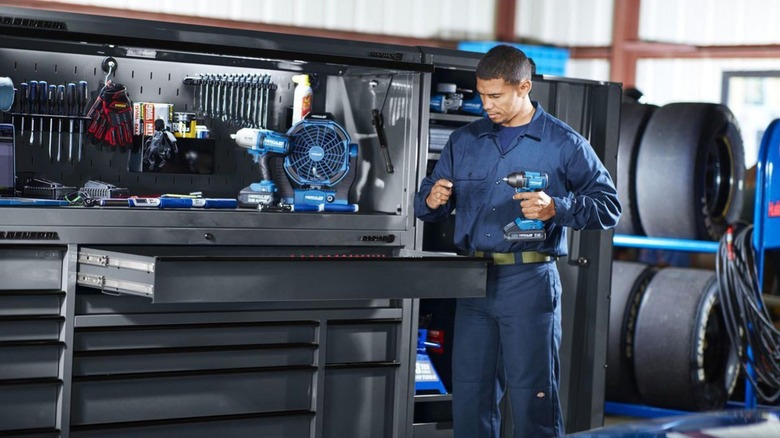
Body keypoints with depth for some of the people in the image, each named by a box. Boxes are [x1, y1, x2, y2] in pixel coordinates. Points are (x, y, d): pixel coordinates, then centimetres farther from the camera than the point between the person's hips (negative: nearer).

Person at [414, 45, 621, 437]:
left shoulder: (563, 145, 0)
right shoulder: (464, 140, 14)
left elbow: (609, 206, -3)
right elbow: (427, 202, 17)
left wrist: (556, 208, -19)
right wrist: (432, 200, -7)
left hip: (529, 283, -4)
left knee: (532, 399, -4)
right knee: (469, 399, 8)